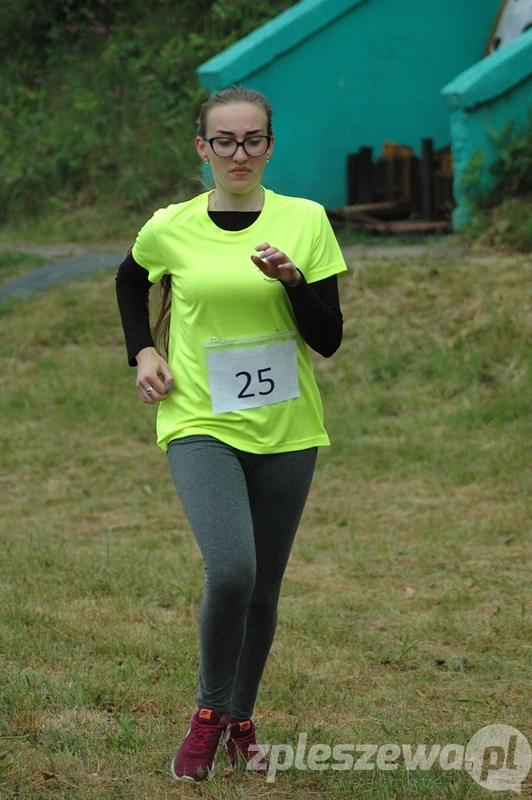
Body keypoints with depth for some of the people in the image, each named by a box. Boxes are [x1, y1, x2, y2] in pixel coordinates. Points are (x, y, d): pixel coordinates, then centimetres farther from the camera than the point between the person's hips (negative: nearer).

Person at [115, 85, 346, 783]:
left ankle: (240, 722, 31)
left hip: (285, 432, 2)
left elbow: (328, 340, -4)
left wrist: (292, 281, -20)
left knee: (262, 590, 9)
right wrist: (141, 350, 8)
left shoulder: (305, 221, -2)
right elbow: (131, 279, 21)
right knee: (230, 571, -22)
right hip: (201, 425, -2)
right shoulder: (171, 228, -2)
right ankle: (209, 713, 1)